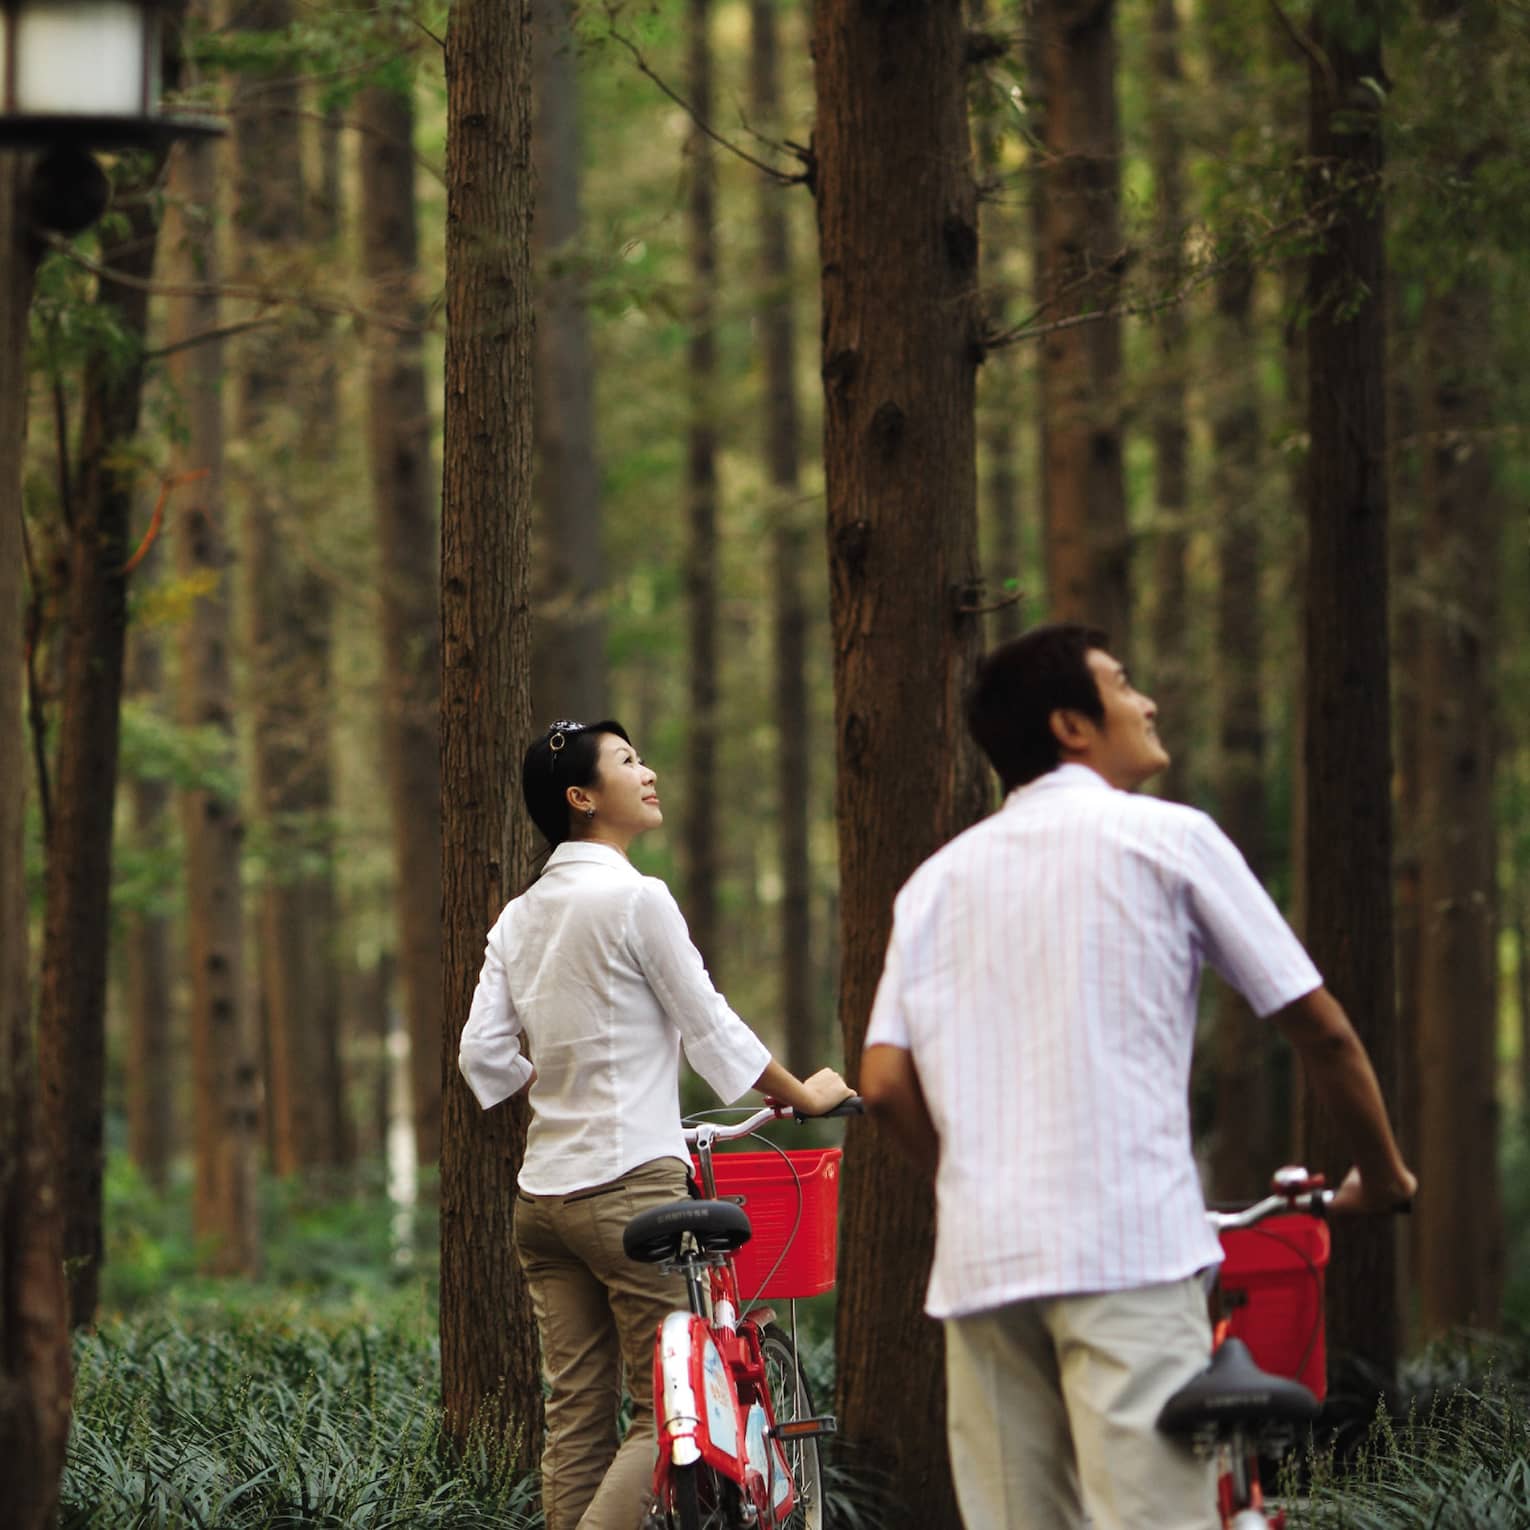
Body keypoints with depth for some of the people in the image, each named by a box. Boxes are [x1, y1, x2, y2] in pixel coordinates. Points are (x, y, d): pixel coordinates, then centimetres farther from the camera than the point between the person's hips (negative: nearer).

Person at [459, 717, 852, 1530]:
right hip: (629, 1186, -8)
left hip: (544, 1190, 8)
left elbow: (483, 1055, 10)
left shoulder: (520, 917, 11)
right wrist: (804, 1094, 9)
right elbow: (711, 1029, -6)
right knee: (671, 1414, -4)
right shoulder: (635, 898, -11)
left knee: (577, 1418, 7)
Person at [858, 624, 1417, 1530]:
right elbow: (1321, 1030, 5)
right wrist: (1382, 1174, 20)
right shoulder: (1167, 838, 3)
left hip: (981, 1254, 5)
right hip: (1128, 1247, -5)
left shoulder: (941, 877, 16)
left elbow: (886, 1082, 7)